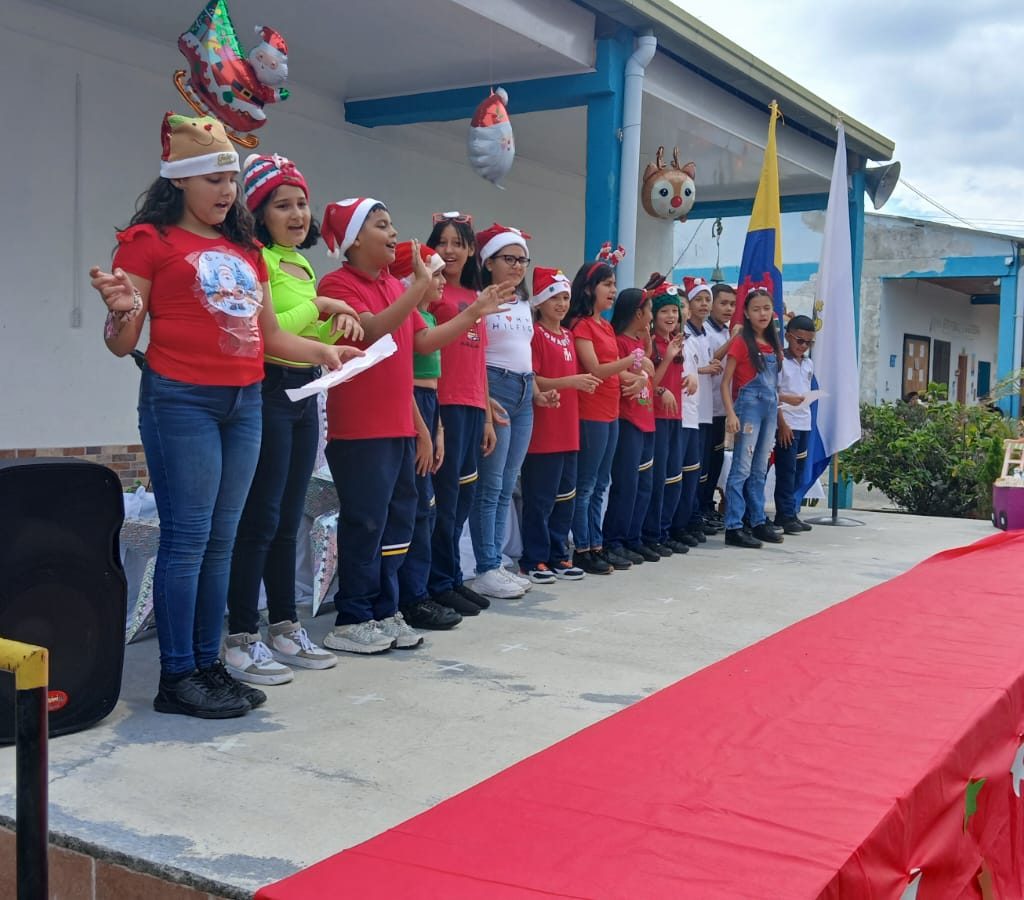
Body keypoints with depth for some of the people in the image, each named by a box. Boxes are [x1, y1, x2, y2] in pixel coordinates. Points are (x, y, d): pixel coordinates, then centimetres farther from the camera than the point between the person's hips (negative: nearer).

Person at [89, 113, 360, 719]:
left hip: (245, 403, 6)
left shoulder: (245, 250, 16)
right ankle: (178, 676, 3)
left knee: (221, 539, 9)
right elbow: (122, 345, -3)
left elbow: (270, 336, 21)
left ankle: (209, 664, 17)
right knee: (187, 537, -5)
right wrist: (124, 309, -24)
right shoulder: (150, 240, -2)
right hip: (181, 400, -6)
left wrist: (325, 352, 8)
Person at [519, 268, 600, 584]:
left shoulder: (567, 336, 16)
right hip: (542, 430, -8)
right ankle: (534, 560, 6)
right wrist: (570, 381, -21)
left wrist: (582, 383, 6)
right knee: (540, 498, -2)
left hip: (568, 429, 8)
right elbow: (530, 380, -15)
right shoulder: (535, 333, -8)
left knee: (565, 496, 12)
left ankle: (558, 556, 21)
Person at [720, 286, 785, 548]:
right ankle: (733, 527, -6)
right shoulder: (741, 342, -7)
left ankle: (758, 522, 20)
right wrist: (731, 414, -18)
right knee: (742, 469, -7)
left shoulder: (774, 344, 12)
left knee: (760, 470, 13)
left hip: (770, 408, 7)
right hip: (749, 407, -7)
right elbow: (725, 382, -9)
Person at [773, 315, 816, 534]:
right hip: (787, 424, -7)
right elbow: (773, 395, -11)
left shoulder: (809, 364, 13)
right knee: (786, 471, -4)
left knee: (799, 471, 9)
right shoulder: (780, 361, -7)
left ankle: (791, 512, 16)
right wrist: (782, 423, -15)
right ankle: (785, 516, 0)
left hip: (805, 424, 7)